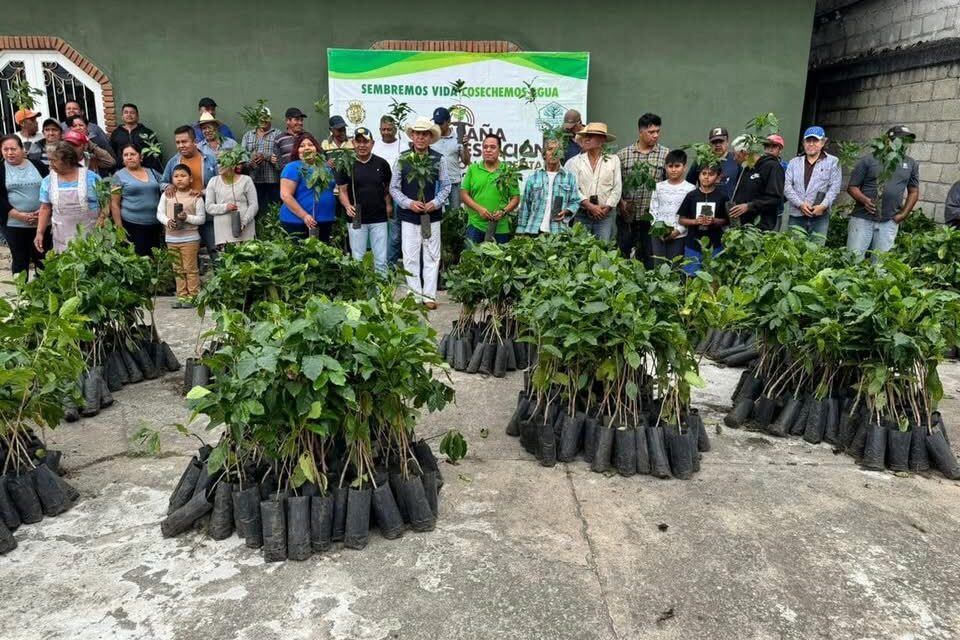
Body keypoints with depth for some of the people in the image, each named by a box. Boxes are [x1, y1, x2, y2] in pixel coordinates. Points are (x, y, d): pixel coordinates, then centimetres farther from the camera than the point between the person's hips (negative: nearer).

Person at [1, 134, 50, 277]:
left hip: (42, 222, 1)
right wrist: (20, 215, -15)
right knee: (20, 260, 7)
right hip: (14, 224, 0)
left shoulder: (38, 165, 5)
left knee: (43, 259, 6)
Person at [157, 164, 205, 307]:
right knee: (178, 269, 11)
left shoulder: (196, 197, -6)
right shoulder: (166, 195, 4)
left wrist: (187, 218, -22)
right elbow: (159, 213, 4)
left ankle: (193, 296, 8)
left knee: (191, 268, -1)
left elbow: (201, 218, -6)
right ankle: (181, 295, 19)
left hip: (190, 238, -4)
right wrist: (167, 221, -16)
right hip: (172, 238, 4)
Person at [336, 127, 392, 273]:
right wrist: (347, 206, -19)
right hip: (356, 219, 0)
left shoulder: (381, 163, 4)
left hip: (379, 219, 1)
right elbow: (342, 191, 0)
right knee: (357, 260, 8)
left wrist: (389, 205, -3)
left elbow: (388, 188, 12)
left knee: (381, 260, 4)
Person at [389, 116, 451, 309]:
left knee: (432, 257, 4)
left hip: (432, 215, 0)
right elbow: (394, 188, 4)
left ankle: (429, 296, 13)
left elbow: (446, 186, 6)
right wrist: (409, 203, -10)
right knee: (410, 258, 3)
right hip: (408, 216, 0)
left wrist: (436, 203, -10)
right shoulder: (402, 159, 1)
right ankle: (415, 296, 12)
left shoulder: (438, 160, 0)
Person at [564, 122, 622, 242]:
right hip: (581, 215, 0)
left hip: (605, 214, 0)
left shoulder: (613, 160, 8)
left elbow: (617, 188, 3)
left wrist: (607, 207, -8)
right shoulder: (575, 161, 5)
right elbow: (573, 188, -4)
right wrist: (590, 206, -13)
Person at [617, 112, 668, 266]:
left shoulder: (666, 154, 3)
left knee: (650, 259, 6)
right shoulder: (623, 154, 5)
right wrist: (621, 202, -7)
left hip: (653, 217, -1)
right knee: (622, 257, 8)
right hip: (627, 216, 1)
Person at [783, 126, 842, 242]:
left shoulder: (832, 162, 10)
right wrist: (800, 204, -11)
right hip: (796, 215, 2)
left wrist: (823, 205, -14)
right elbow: (787, 186, 3)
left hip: (820, 216, -2)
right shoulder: (794, 162, 15)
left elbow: (834, 187, 2)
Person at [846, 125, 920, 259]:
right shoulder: (868, 160, 2)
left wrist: (904, 214, 5)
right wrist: (864, 200, -17)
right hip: (862, 218, -2)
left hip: (889, 222, 3)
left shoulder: (911, 164, 11)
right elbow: (852, 187, 1)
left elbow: (914, 191, 17)